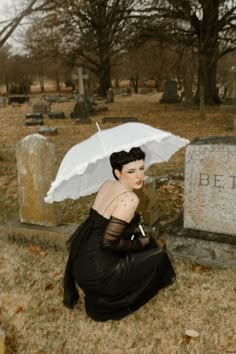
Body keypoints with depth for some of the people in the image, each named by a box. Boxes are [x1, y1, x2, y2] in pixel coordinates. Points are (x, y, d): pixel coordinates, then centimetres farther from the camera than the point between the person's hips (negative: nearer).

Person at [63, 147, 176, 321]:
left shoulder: (107, 185, 4)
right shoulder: (130, 199, -22)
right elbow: (109, 243, -22)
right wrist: (140, 243, -5)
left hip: (80, 264, 8)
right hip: (97, 273, -7)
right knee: (157, 257, 10)